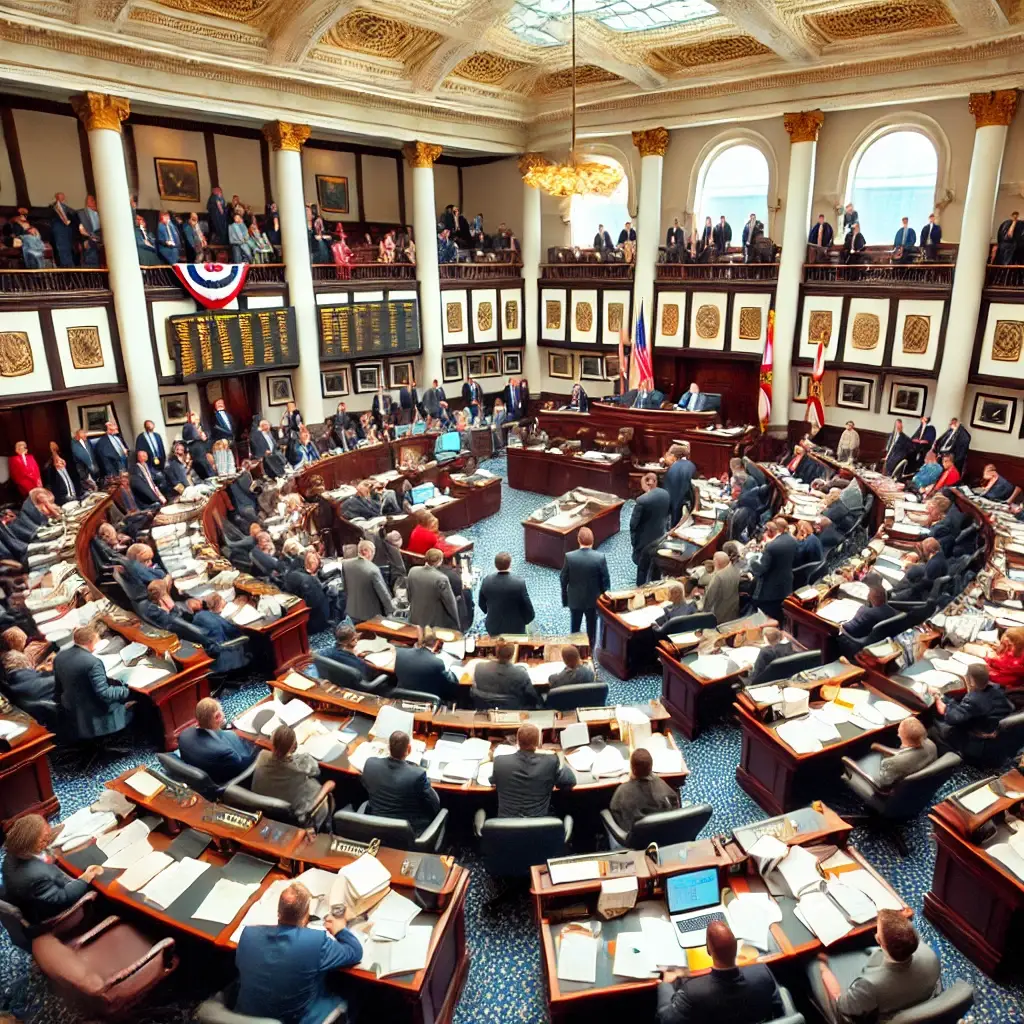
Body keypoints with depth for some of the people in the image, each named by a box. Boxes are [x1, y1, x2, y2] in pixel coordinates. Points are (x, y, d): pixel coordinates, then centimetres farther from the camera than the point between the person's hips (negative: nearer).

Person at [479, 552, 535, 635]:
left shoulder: (486, 581, -13)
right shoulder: (519, 582, -25)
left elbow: (482, 604, 3)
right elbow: (528, 607, -16)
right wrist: (526, 619, 5)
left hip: (493, 627, 3)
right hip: (515, 628, -3)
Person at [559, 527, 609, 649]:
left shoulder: (569, 557, -19)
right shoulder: (600, 557, -20)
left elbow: (563, 579, -10)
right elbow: (605, 580, -11)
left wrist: (565, 599, 4)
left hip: (575, 599, 1)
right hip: (593, 599, 0)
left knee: (575, 629, 19)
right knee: (591, 628, 18)